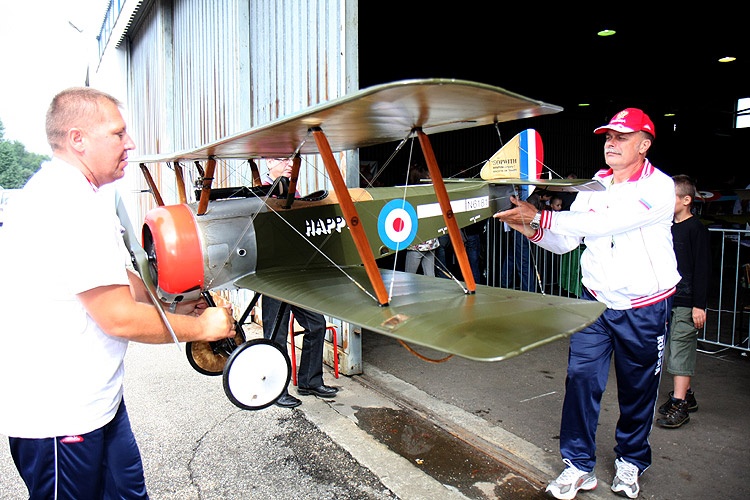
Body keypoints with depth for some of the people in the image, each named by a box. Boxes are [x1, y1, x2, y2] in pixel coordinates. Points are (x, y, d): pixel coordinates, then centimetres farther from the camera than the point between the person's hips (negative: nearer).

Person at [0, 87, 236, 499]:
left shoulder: (81, 195, 11)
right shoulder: (67, 205, -24)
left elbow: (117, 277, 20)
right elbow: (120, 318, -25)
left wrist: (174, 307, 7)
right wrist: (202, 326, -12)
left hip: (93, 398, 10)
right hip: (58, 414, -10)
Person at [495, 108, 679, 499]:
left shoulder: (659, 187, -14)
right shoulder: (593, 185, 2)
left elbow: (605, 223, -31)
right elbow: (566, 242, 1)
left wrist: (541, 217, -34)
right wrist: (533, 230, -19)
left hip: (645, 309, -3)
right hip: (596, 301, 3)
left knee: (638, 389, 11)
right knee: (581, 376, -4)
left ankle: (630, 461, 35)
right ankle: (579, 465, 10)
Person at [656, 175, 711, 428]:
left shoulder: (696, 229, -11)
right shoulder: (670, 228, 12)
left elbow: (703, 269, -14)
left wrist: (699, 305, -17)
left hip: (687, 302, -8)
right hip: (668, 300, 8)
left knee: (680, 350, -7)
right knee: (673, 350, 14)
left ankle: (679, 404, -2)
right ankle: (686, 395, 27)